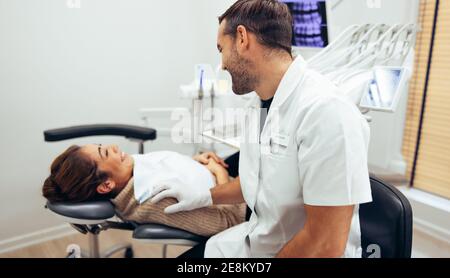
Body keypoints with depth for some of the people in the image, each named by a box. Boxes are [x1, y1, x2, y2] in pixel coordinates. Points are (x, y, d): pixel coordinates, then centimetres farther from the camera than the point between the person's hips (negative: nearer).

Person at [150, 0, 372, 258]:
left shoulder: (325, 111, -26)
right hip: (256, 238, 7)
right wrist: (204, 197, 11)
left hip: (302, 251, -6)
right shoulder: (259, 106, 2)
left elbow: (326, 245, -25)